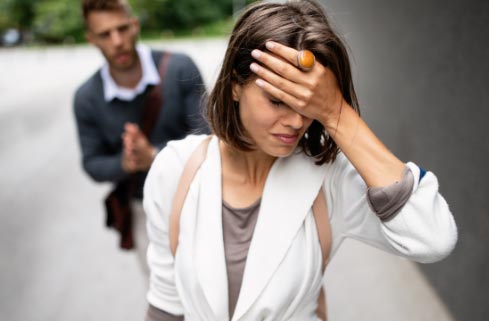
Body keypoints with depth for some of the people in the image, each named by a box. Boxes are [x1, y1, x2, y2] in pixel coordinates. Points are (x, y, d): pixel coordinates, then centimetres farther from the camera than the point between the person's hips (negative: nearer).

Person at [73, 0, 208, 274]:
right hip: (143, 209, 2)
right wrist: (124, 164, -25)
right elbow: (93, 164, -3)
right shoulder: (87, 98, -12)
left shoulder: (179, 68, -18)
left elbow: (206, 134, -18)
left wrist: (154, 156, -32)